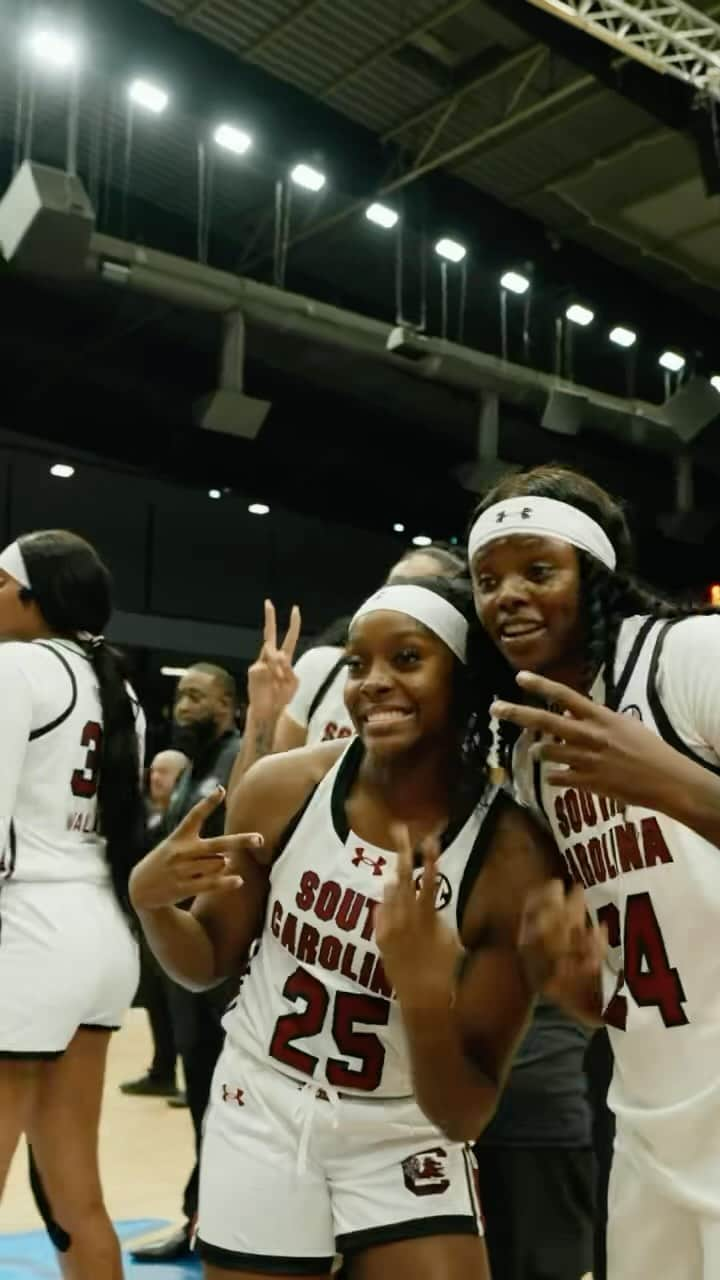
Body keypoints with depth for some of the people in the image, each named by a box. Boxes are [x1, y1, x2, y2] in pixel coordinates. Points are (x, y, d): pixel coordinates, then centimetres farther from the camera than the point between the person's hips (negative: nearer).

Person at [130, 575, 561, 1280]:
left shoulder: (512, 858, -21)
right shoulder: (280, 787, -14)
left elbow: (465, 1117, -16)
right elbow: (208, 964, 2)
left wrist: (423, 990, -34)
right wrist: (150, 901, -18)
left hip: (403, 1139, -1)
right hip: (260, 1115, 2)